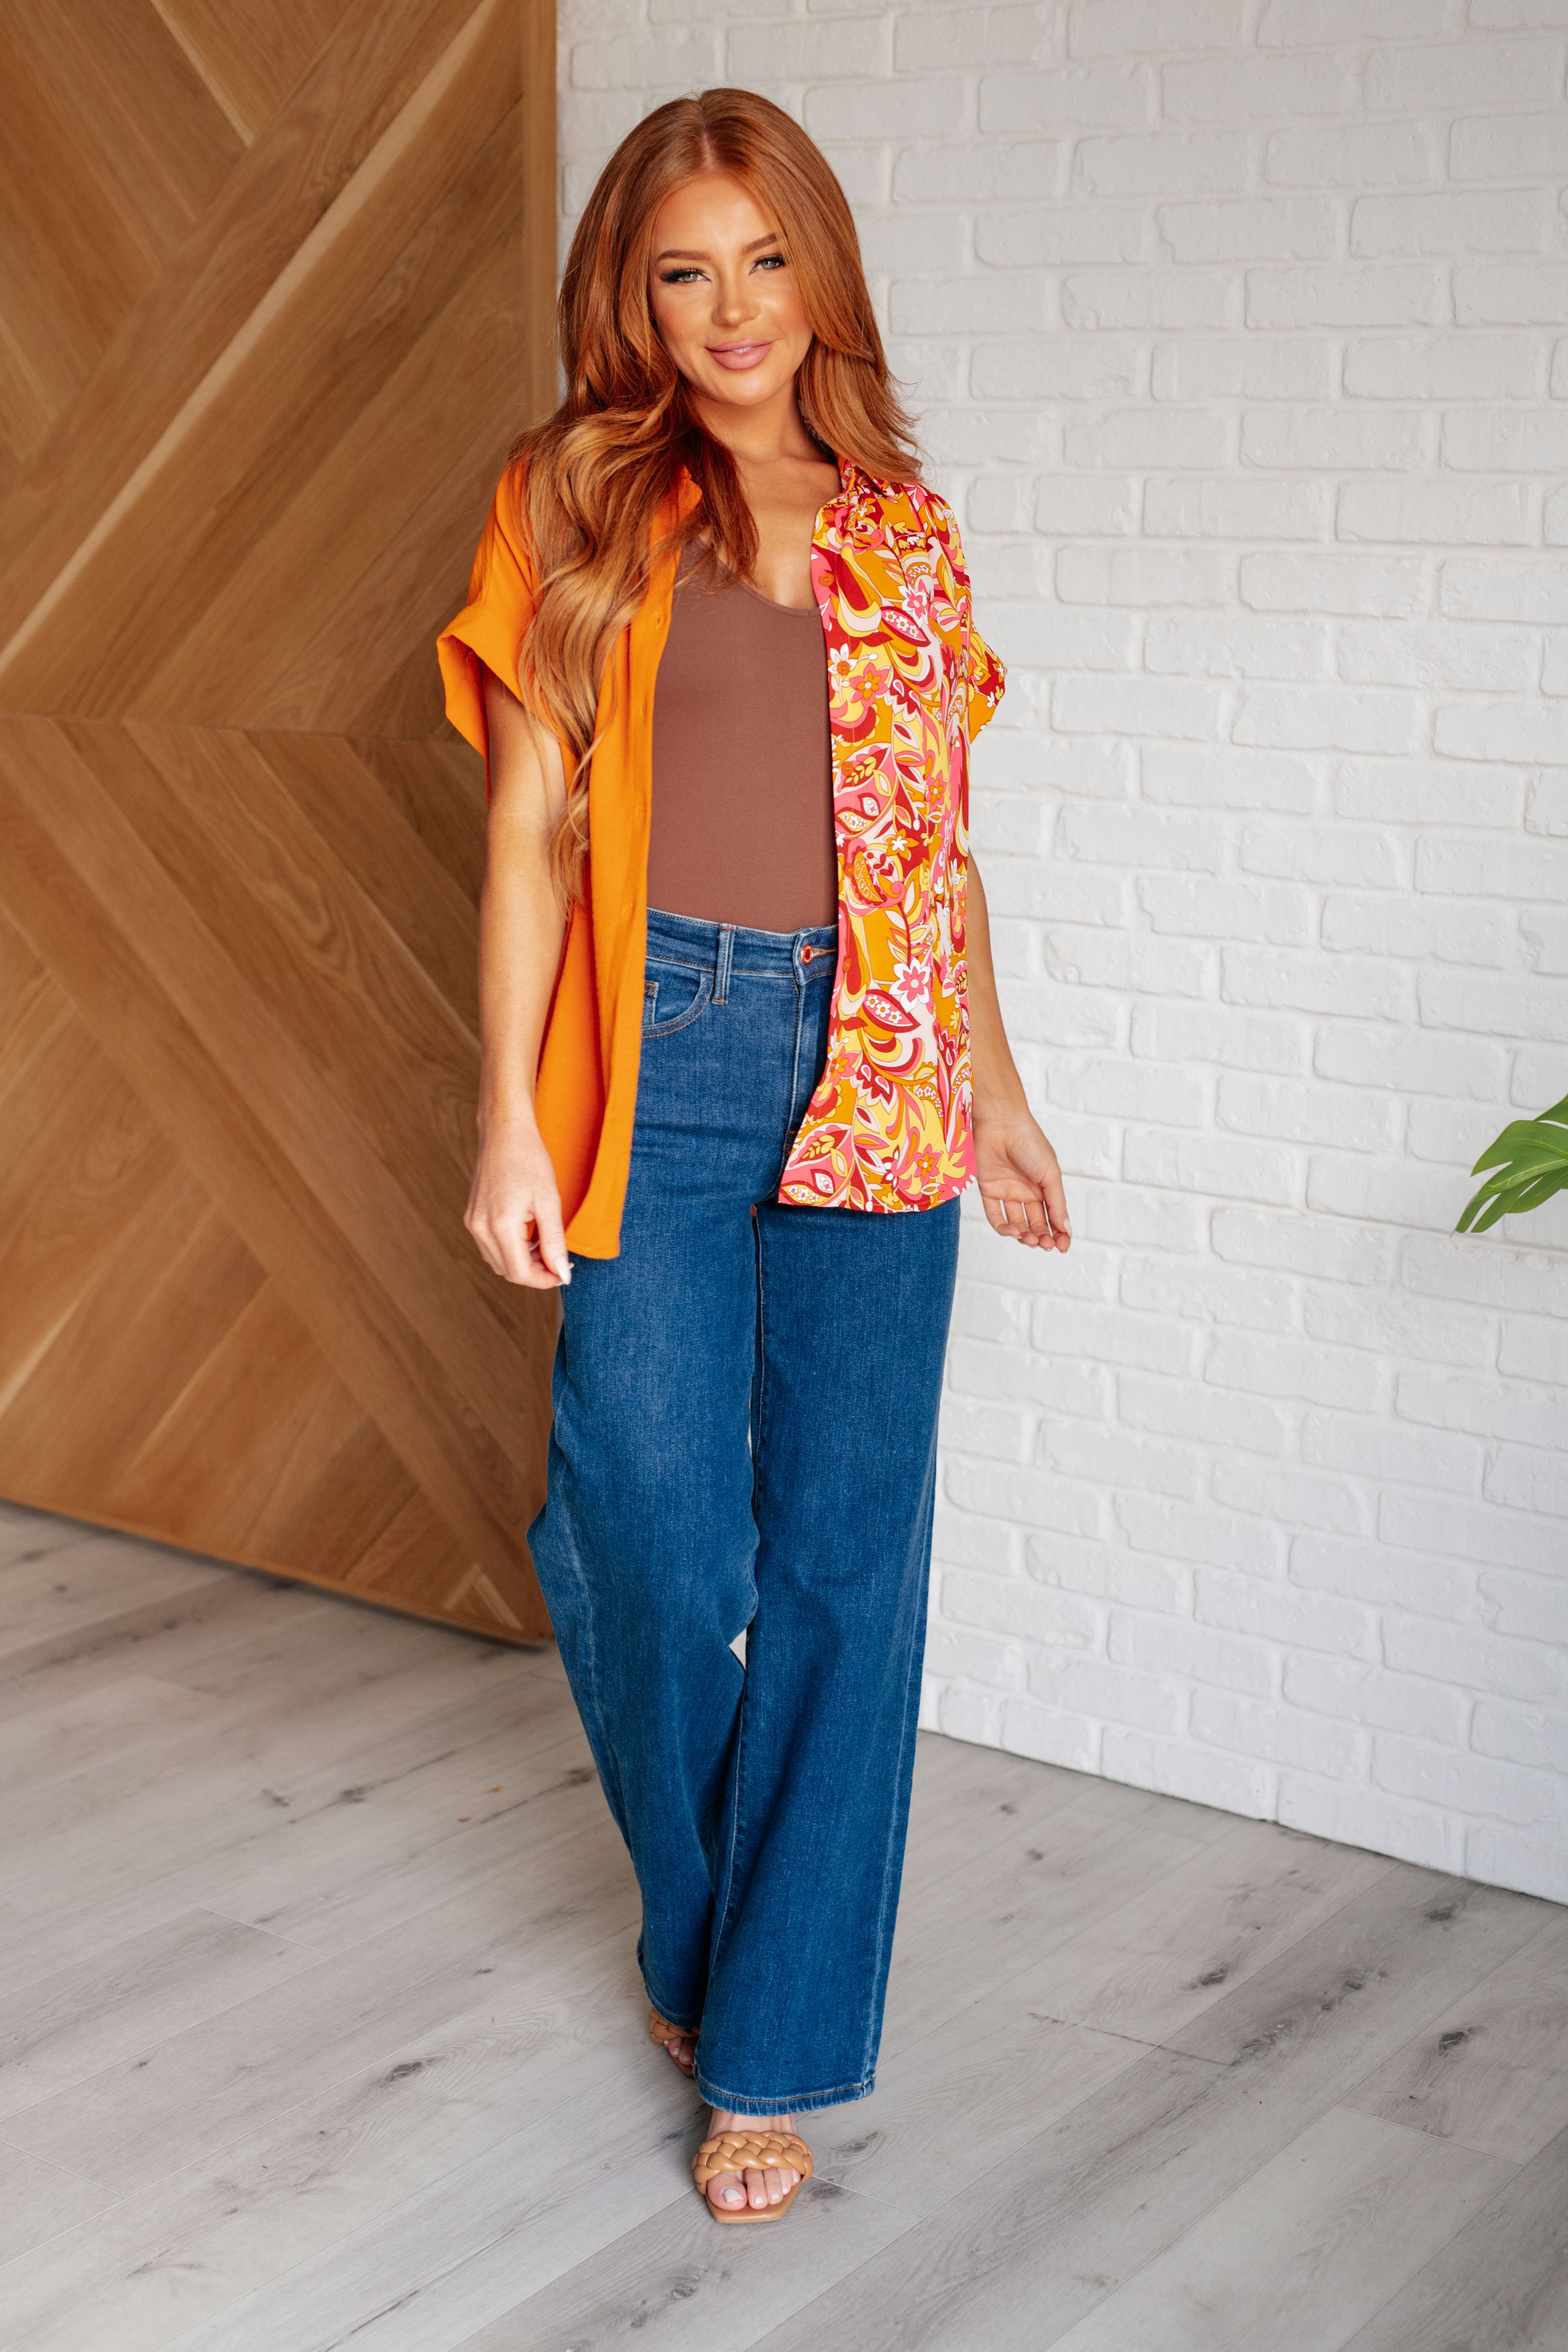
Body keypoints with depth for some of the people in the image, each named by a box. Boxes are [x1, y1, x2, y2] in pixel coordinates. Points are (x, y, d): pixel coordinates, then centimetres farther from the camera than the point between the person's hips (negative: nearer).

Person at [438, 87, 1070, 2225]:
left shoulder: (904, 531, 12)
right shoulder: (578, 503, 4)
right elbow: (529, 825, 0)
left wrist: (997, 1090, 18)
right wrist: (512, 1124, -7)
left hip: (876, 1074, 2)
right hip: (665, 1056, -2)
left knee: (846, 1550, 2)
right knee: (654, 1538, -3)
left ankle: (777, 2043, 14)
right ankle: (700, 1925, 29)